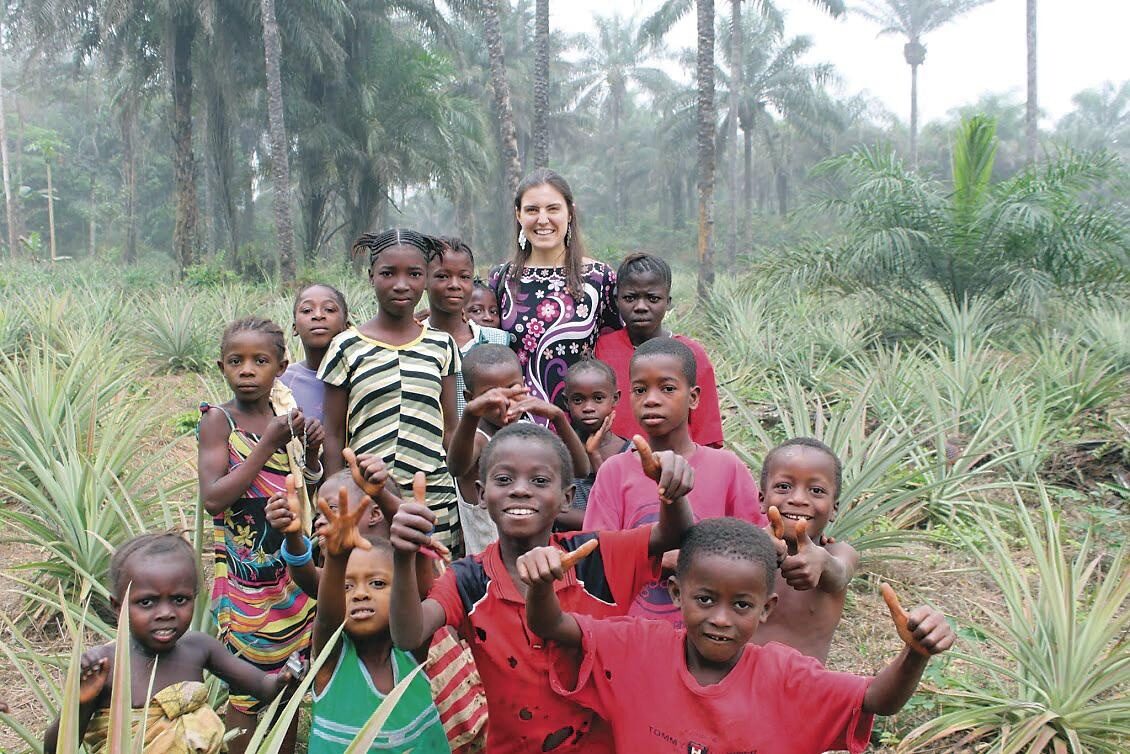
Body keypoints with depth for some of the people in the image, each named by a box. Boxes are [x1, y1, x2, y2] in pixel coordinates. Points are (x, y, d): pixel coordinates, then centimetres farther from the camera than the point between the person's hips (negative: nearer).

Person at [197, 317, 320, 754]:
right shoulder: (219, 419, -8)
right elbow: (213, 497, -20)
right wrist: (268, 445, -21)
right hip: (244, 575, -5)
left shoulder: (284, 419, 6)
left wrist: (311, 451, -5)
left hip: (292, 567, 5)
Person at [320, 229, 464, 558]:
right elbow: (334, 434, 4)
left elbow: (449, 429, 10)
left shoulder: (441, 345, 8)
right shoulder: (347, 347, 2)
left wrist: (465, 504, 8)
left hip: (436, 502, 2)